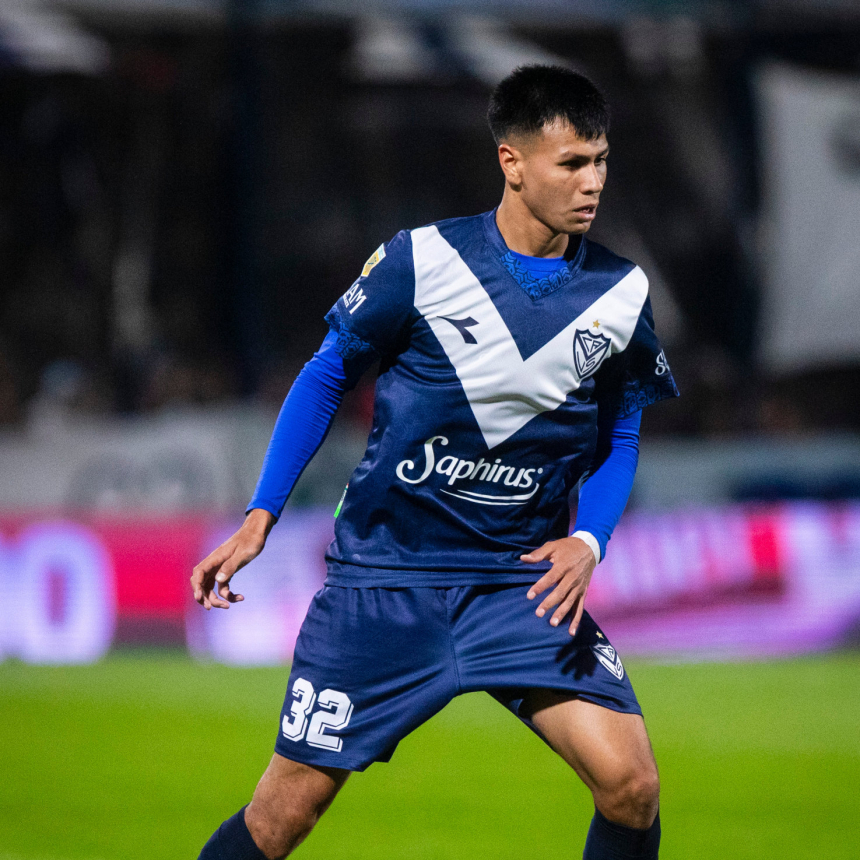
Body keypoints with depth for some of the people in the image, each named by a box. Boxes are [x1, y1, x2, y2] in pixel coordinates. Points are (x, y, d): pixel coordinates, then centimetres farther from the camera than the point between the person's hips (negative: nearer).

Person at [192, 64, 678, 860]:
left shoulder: (622, 294, -2)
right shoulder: (421, 261, -10)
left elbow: (620, 438, 11)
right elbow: (326, 378, 3)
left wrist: (588, 541, -7)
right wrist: (259, 519, -1)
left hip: (525, 577, 2)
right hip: (384, 573, -2)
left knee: (631, 785, -13)